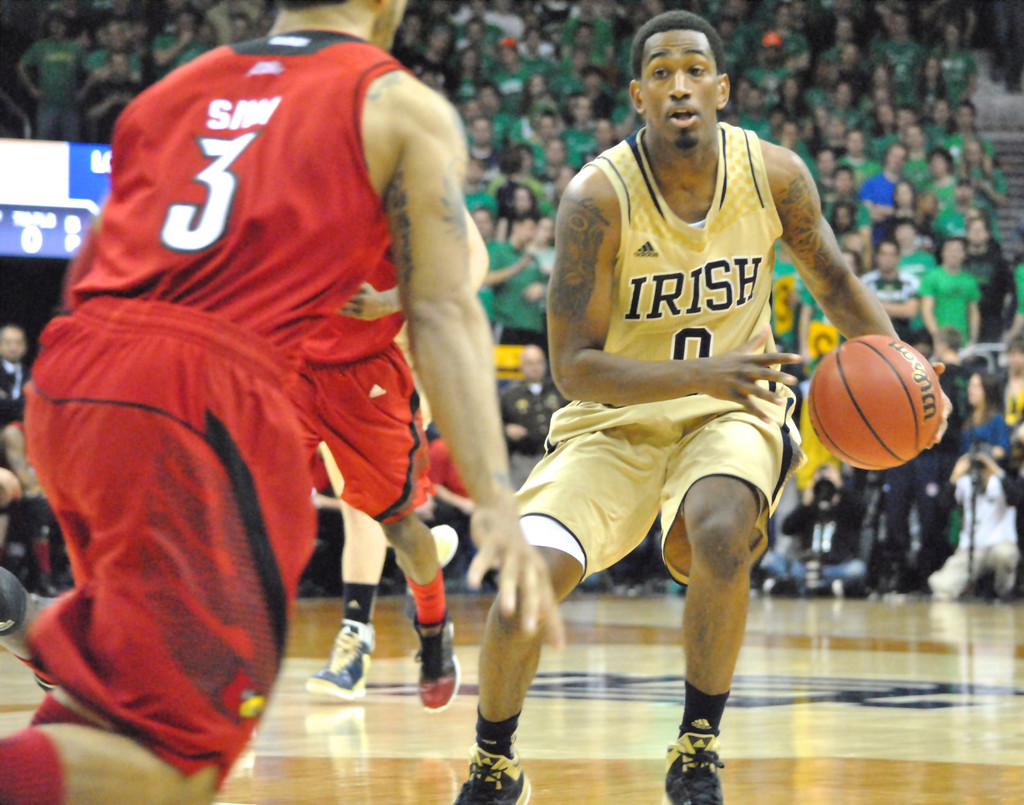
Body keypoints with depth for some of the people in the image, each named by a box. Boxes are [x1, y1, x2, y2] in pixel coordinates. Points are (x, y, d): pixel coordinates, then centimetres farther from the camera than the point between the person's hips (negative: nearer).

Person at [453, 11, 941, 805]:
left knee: (720, 535, -32)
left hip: (730, 411, 1)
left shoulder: (775, 173, -11)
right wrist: (704, 371, -36)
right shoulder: (599, 196, -21)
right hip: (615, 419, -1)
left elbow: (834, 280, 8)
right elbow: (574, 367, -23)